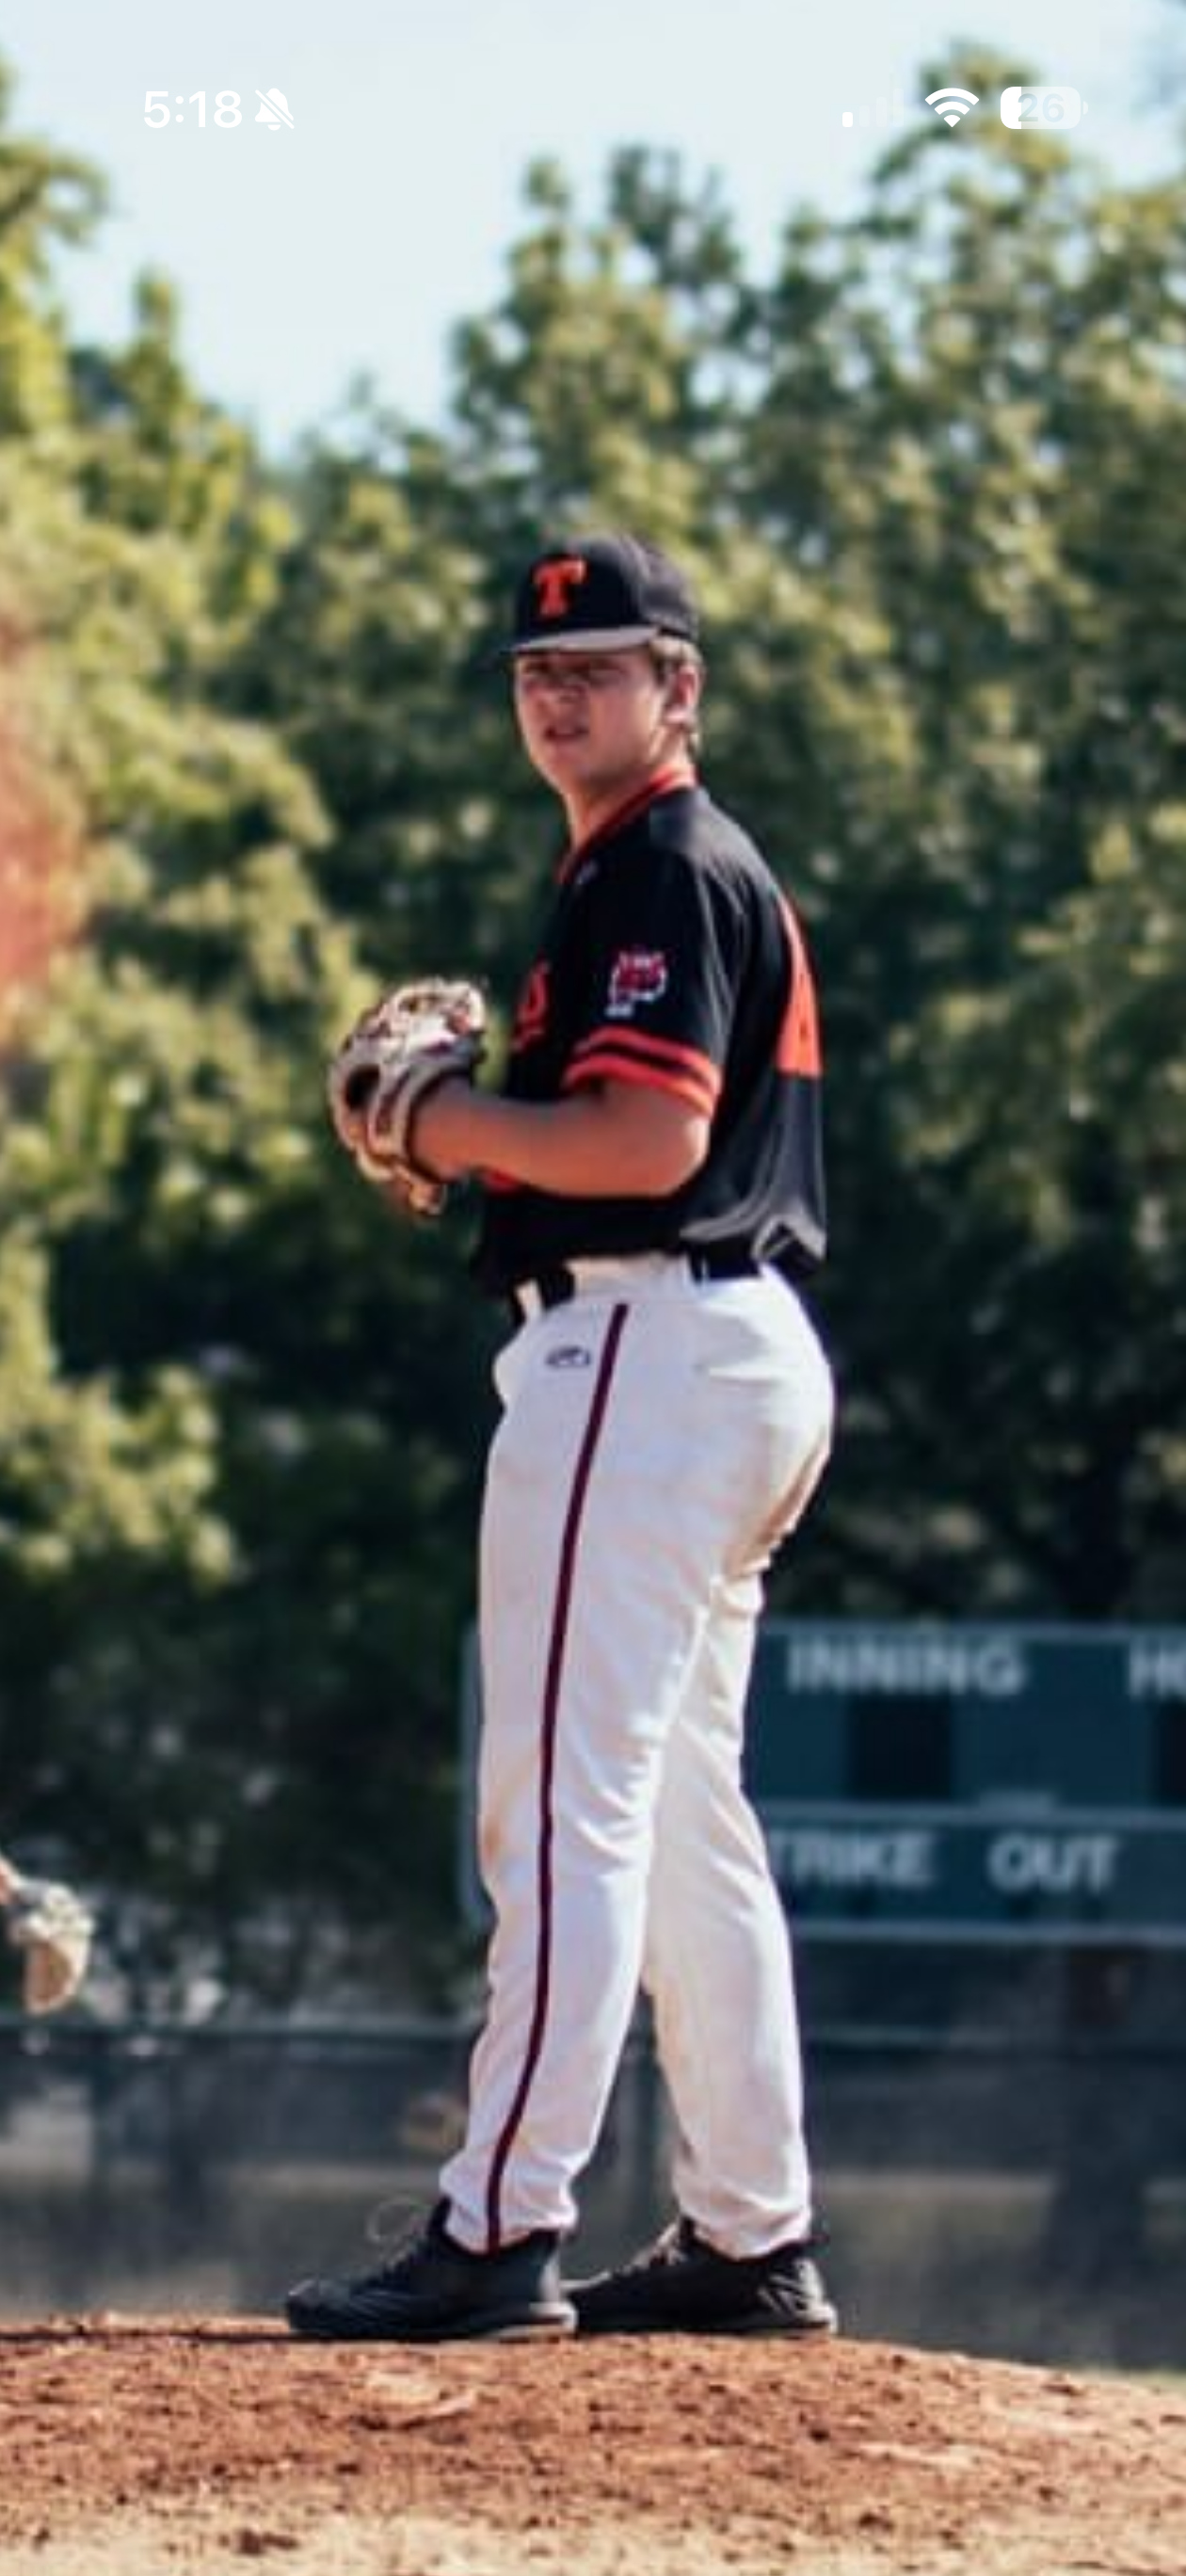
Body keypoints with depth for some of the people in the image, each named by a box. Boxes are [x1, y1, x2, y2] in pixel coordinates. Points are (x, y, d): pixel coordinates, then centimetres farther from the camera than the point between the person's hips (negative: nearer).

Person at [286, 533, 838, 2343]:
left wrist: (452, 1127, -9)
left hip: (643, 1345, -11)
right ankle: (752, 2242, 16)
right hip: (744, 1355, 11)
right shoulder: (713, 873, 22)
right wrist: (476, 1128, 11)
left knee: (566, 1801, -13)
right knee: (687, 1811, 13)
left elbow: (652, 1141, -22)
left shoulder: (668, 874, -11)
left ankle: (500, 2230, -17)